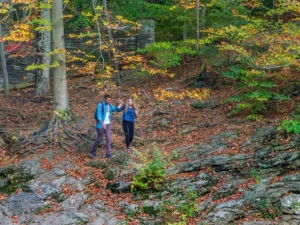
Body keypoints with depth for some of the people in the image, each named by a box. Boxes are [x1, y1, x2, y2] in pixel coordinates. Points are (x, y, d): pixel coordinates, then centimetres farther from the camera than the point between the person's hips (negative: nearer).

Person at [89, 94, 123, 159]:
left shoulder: (110, 106, 7)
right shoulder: (100, 105, -12)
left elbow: (118, 109, 11)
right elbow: (98, 115, -20)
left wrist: (119, 104, -9)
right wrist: (102, 124, -30)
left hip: (108, 124, 6)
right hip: (101, 125, -6)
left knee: (109, 138, -4)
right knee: (99, 139, 2)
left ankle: (108, 154, -4)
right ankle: (92, 152, 18)